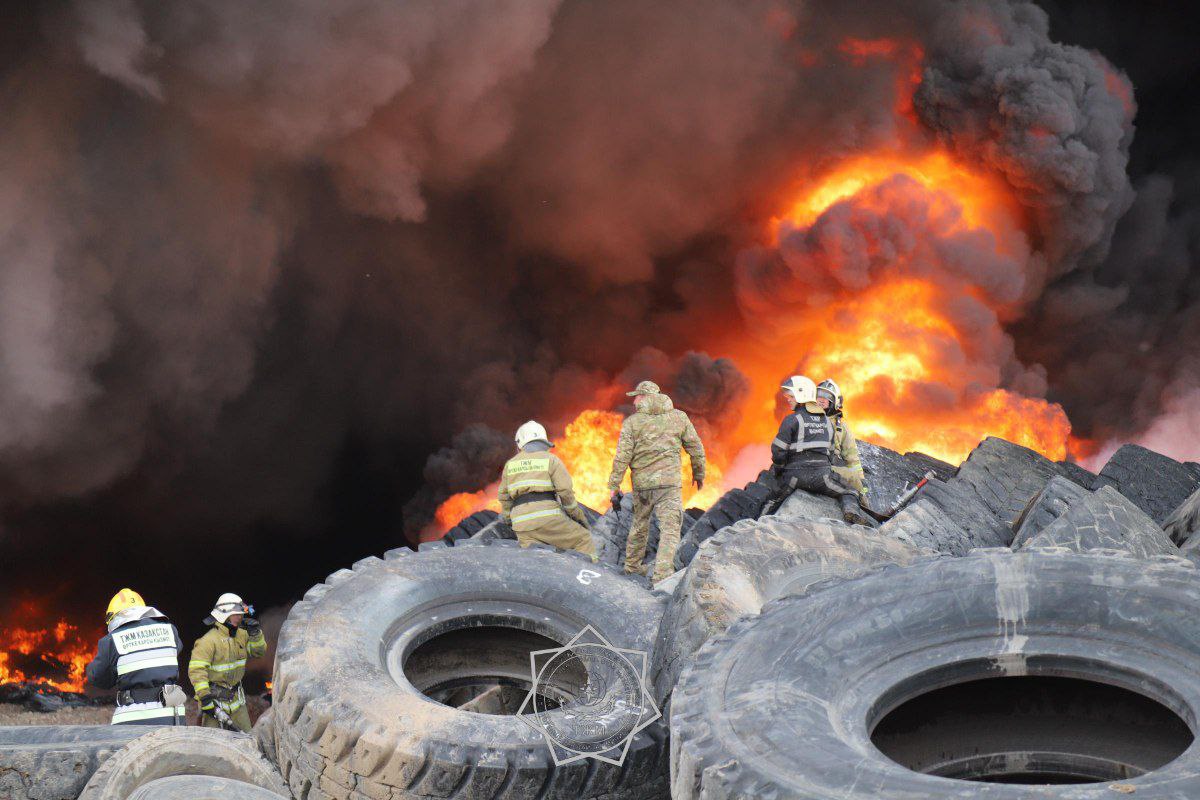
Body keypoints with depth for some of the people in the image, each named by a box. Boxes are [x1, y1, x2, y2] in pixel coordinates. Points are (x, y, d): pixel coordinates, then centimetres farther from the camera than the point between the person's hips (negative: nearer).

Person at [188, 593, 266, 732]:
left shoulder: (241, 635, 6)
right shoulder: (209, 640, -19)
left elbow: (258, 651, 16)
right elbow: (196, 670, -23)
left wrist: (255, 633, -3)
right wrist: (205, 697, -27)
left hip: (236, 698, 7)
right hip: (215, 698, -7)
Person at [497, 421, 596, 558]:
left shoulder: (510, 464, 18)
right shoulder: (551, 460, 6)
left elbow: (504, 497, 21)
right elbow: (566, 492, -2)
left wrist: (509, 520, 34)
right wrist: (579, 516, 8)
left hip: (522, 524, 4)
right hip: (548, 518, -4)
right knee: (583, 540, 9)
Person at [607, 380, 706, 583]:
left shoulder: (632, 422, 0)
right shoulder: (679, 417, 6)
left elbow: (622, 456, -6)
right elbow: (696, 448, 10)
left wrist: (614, 486, -2)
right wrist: (699, 474, 25)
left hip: (641, 482, 1)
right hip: (670, 482, -1)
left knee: (640, 523, 21)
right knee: (670, 528, -3)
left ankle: (632, 565, 35)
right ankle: (662, 574, -15)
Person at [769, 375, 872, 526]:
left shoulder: (792, 420, -3)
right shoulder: (827, 422, 16)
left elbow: (779, 451, -5)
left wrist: (778, 472, 11)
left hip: (795, 474, -3)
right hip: (822, 473, 3)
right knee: (849, 492, 17)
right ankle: (852, 510, -13)